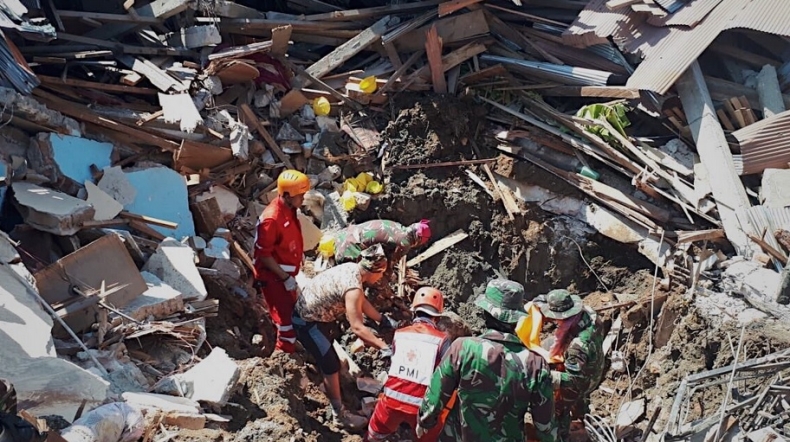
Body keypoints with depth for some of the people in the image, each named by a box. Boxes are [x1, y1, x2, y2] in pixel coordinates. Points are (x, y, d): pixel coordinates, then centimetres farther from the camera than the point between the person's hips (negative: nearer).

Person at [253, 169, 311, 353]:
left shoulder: (289, 209, -1)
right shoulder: (271, 219, -29)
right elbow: (264, 255, -23)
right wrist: (286, 278, -20)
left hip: (286, 273, 9)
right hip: (273, 277, -9)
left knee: (291, 311, 22)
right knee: (286, 317, -2)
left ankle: (287, 348, 40)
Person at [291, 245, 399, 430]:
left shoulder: (352, 268, -3)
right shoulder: (353, 288, -31)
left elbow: (362, 301, 11)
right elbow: (357, 328, -33)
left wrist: (383, 320, 8)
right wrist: (385, 348, -34)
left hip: (307, 311, 9)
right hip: (306, 322, -9)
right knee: (331, 365, -1)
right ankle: (339, 415, 10)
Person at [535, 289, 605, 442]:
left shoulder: (577, 346, -50)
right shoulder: (588, 313, -29)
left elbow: (574, 380, -38)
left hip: (579, 382, -8)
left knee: (559, 408, 22)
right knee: (581, 396, 40)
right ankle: (581, 413, 71)